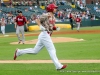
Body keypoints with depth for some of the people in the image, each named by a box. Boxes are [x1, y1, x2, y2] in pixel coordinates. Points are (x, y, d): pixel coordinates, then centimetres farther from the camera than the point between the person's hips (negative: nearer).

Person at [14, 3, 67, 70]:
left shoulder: (53, 18, 18)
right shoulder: (46, 15, -8)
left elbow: (52, 27, 24)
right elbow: (37, 20, -11)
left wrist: (56, 28, 4)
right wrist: (40, 26, -26)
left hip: (47, 35, 9)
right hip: (45, 34, -9)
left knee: (35, 51, 11)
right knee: (52, 50, -10)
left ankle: (19, 52, 19)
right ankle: (58, 66, -11)